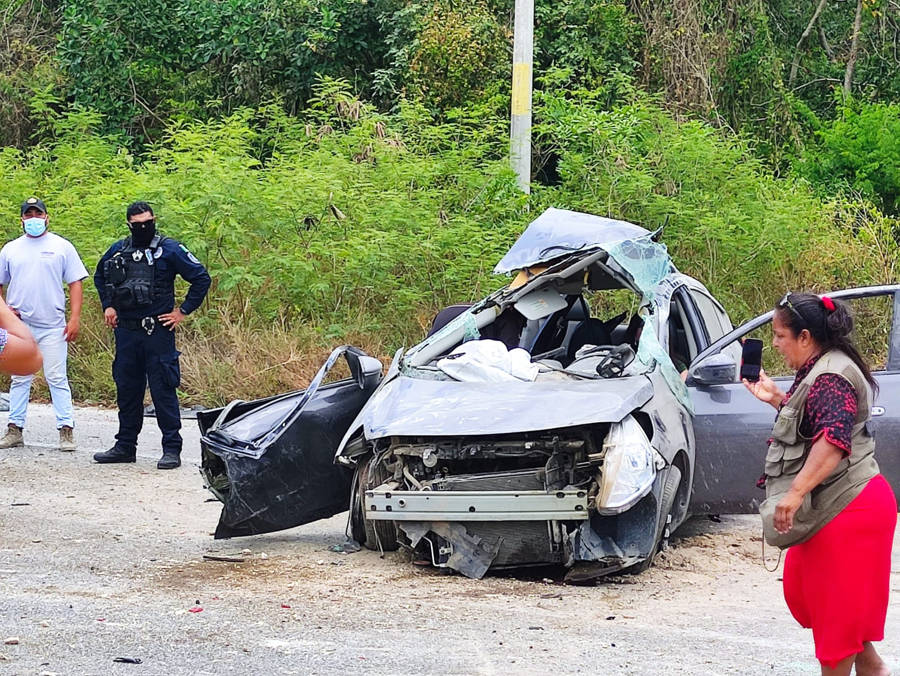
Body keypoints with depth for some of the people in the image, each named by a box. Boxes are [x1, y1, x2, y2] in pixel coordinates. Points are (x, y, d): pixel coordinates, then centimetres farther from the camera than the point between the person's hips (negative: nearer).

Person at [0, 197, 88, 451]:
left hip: (53, 327, -2)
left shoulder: (62, 247, 5)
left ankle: (66, 430, -3)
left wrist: (75, 319, -5)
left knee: (57, 378, -4)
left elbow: (75, 284, 3)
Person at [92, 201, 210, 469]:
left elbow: (201, 278, -3)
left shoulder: (169, 249, -5)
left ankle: (172, 449, -2)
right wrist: (108, 305, 17)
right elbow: (100, 276, 29)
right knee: (127, 389, 11)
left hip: (158, 331, -5)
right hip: (126, 331, 5)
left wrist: (183, 311, -4)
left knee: (163, 390, -5)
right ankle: (125, 446, 21)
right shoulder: (118, 251, 10)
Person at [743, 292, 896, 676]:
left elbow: (833, 439, -34)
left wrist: (795, 493, -41)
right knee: (804, 590, 18)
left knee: (836, 604, -2)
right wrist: (776, 399, 18)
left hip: (847, 510, -11)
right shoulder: (818, 371, 13)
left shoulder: (830, 378, -20)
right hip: (830, 506, 11)